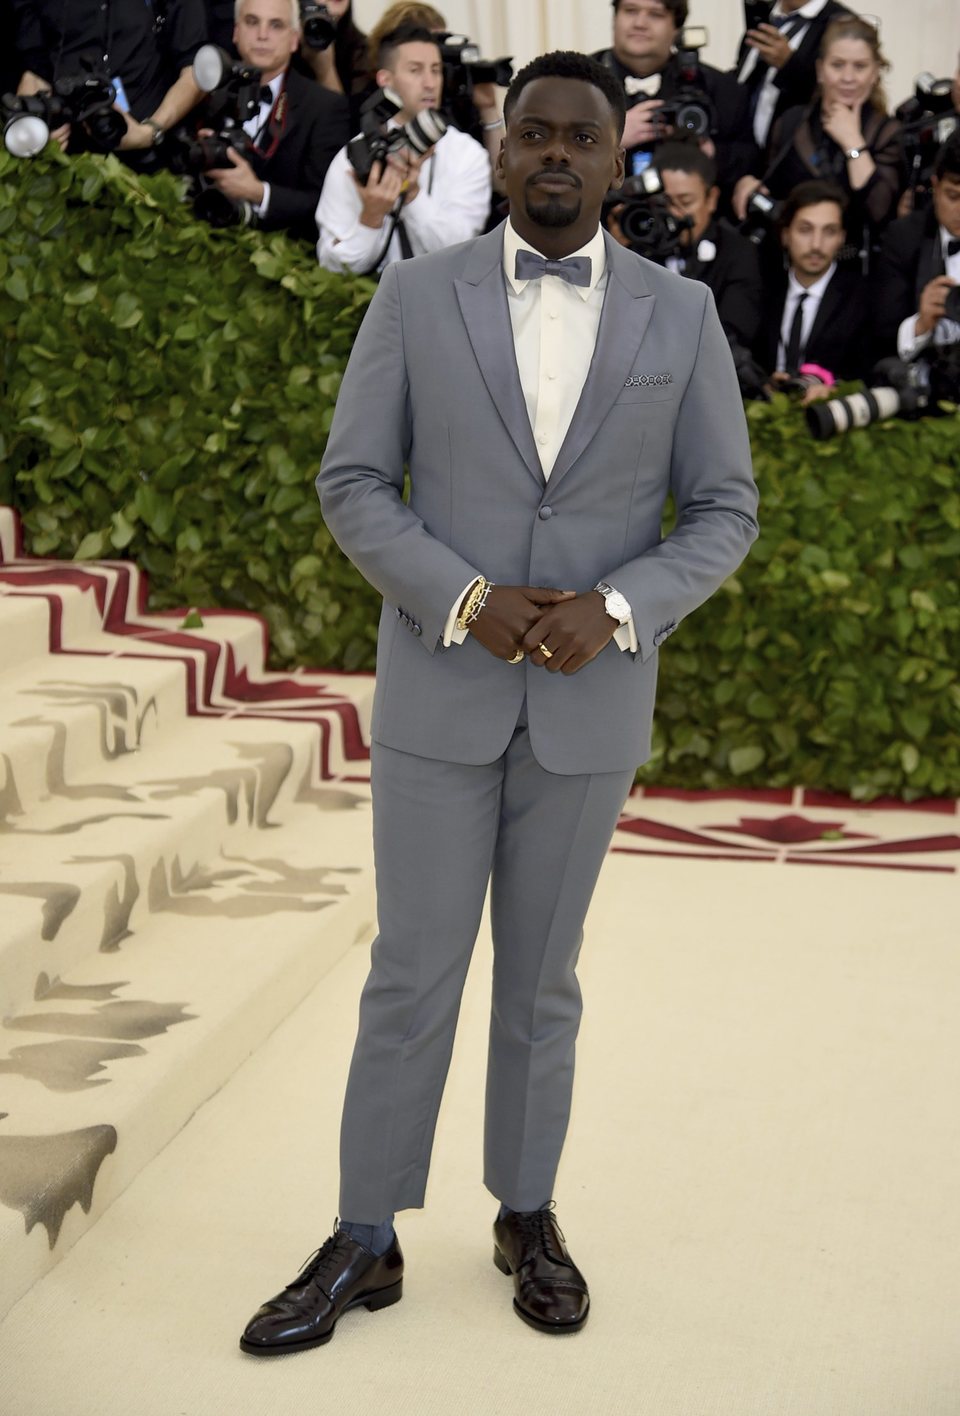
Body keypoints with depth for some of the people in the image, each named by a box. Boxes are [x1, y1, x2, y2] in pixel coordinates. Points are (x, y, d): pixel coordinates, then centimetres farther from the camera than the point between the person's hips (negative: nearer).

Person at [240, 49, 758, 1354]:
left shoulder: (681, 314, -1)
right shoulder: (417, 295, -3)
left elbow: (724, 514, 0)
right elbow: (353, 487, -3)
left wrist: (613, 610, -18)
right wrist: (467, 600, -19)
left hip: (592, 697, 1)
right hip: (439, 683, 0)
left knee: (541, 974, 12)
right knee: (413, 974, 3)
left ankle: (526, 1215, 29)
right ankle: (365, 1242, 17)